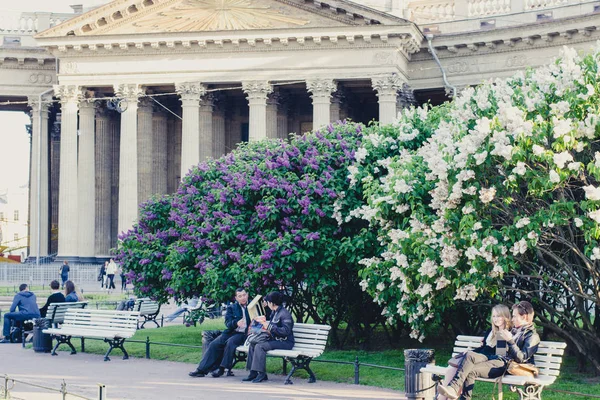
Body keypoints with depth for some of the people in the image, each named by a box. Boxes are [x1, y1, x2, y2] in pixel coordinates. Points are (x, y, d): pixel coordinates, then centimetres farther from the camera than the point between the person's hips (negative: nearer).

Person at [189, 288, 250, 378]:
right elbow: (228, 323, 1)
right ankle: (202, 369, -13)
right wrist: (236, 323, -21)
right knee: (214, 344, -16)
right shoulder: (231, 307, 14)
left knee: (230, 342, -32)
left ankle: (222, 368, -25)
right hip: (232, 332, 3)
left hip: (244, 334, -3)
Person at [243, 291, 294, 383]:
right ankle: (253, 373, -2)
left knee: (260, 346, -25)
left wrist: (269, 327, -22)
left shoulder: (285, 314, -16)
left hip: (285, 342, -10)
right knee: (252, 345, -1)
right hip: (275, 339, 10)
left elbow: (286, 331, -24)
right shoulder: (274, 312, 14)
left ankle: (262, 374, -21)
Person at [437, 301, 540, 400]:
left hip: (507, 366, -8)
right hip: (501, 359, 8)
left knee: (471, 370, -23)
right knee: (469, 355, -16)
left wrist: (510, 340, -20)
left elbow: (521, 358, -15)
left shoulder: (532, 336, -4)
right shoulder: (515, 330, 22)